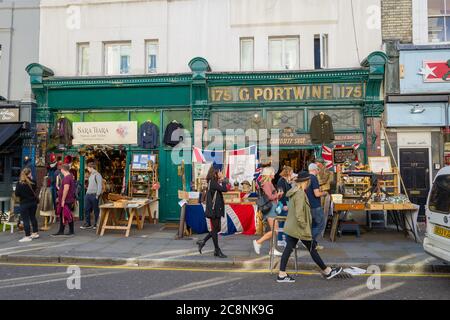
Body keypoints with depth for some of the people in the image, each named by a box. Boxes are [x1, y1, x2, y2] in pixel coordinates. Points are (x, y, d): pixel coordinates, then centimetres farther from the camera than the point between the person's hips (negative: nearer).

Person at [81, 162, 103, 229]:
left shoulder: (97, 175, -10)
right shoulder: (90, 175, 17)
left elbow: (100, 185, -15)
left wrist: (97, 194, -18)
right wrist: (87, 193, 14)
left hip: (94, 195, -9)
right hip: (88, 194, 9)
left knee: (96, 210, 1)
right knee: (86, 209, 9)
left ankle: (96, 224, 10)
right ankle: (88, 224, 18)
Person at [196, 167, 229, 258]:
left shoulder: (214, 182, 15)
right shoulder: (212, 182, -16)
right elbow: (224, 189, -21)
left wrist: (221, 181, 2)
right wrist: (223, 180, -6)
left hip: (217, 209, 10)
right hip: (214, 210, -10)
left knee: (217, 229, 14)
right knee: (215, 229, 0)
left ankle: (202, 242, 24)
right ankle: (217, 250, 9)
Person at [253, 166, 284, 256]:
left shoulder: (269, 183, 19)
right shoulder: (266, 183, -12)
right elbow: (270, 197, -18)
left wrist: (279, 195, 5)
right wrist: (278, 195, -3)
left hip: (273, 207, 10)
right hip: (270, 207, -10)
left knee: (274, 230, 10)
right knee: (274, 230, -10)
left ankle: (273, 249, 15)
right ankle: (258, 242, -3)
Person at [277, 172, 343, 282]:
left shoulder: (294, 192, 11)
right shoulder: (300, 194, -20)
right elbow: (299, 214, -25)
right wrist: (304, 226, -17)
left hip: (290, 227, 9)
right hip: (299, 228, -9)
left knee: (288, 249, 8)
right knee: (312, 249, 5)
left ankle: (282, 275, 11)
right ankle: (327, 272, 20)